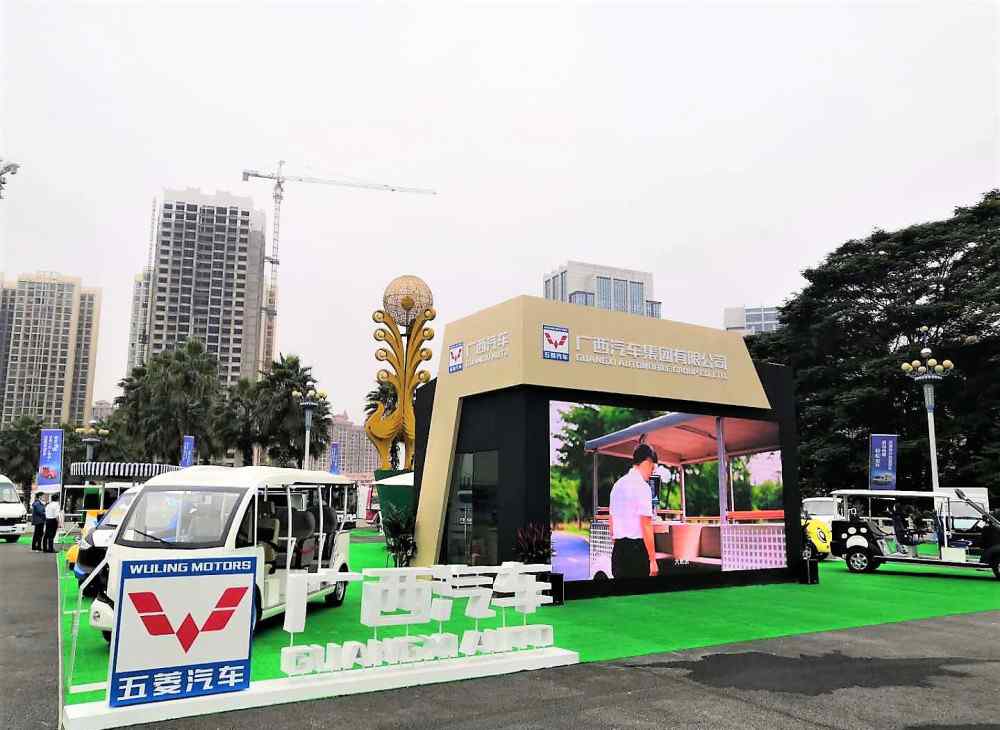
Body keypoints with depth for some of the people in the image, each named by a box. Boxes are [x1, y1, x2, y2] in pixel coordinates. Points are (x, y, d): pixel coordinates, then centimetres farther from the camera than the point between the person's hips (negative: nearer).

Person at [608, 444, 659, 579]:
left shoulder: (618, 485, 14)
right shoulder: (642, 486, -10)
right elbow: (646, 526, -15)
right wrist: (652, 560, -13)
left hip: (618, 549, 8)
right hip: (637, 548, -8)